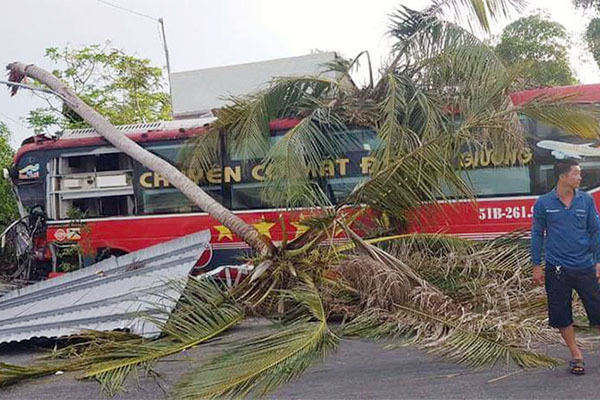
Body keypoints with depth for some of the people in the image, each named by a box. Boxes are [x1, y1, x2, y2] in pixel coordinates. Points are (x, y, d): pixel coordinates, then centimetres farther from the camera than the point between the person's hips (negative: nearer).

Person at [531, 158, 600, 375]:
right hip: (557, 268, 0)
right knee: (561, 315, 5)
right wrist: (536, 266, 3)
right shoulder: (544, 203, -2)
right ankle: (576, 355, 21)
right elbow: (537, 234, 4)